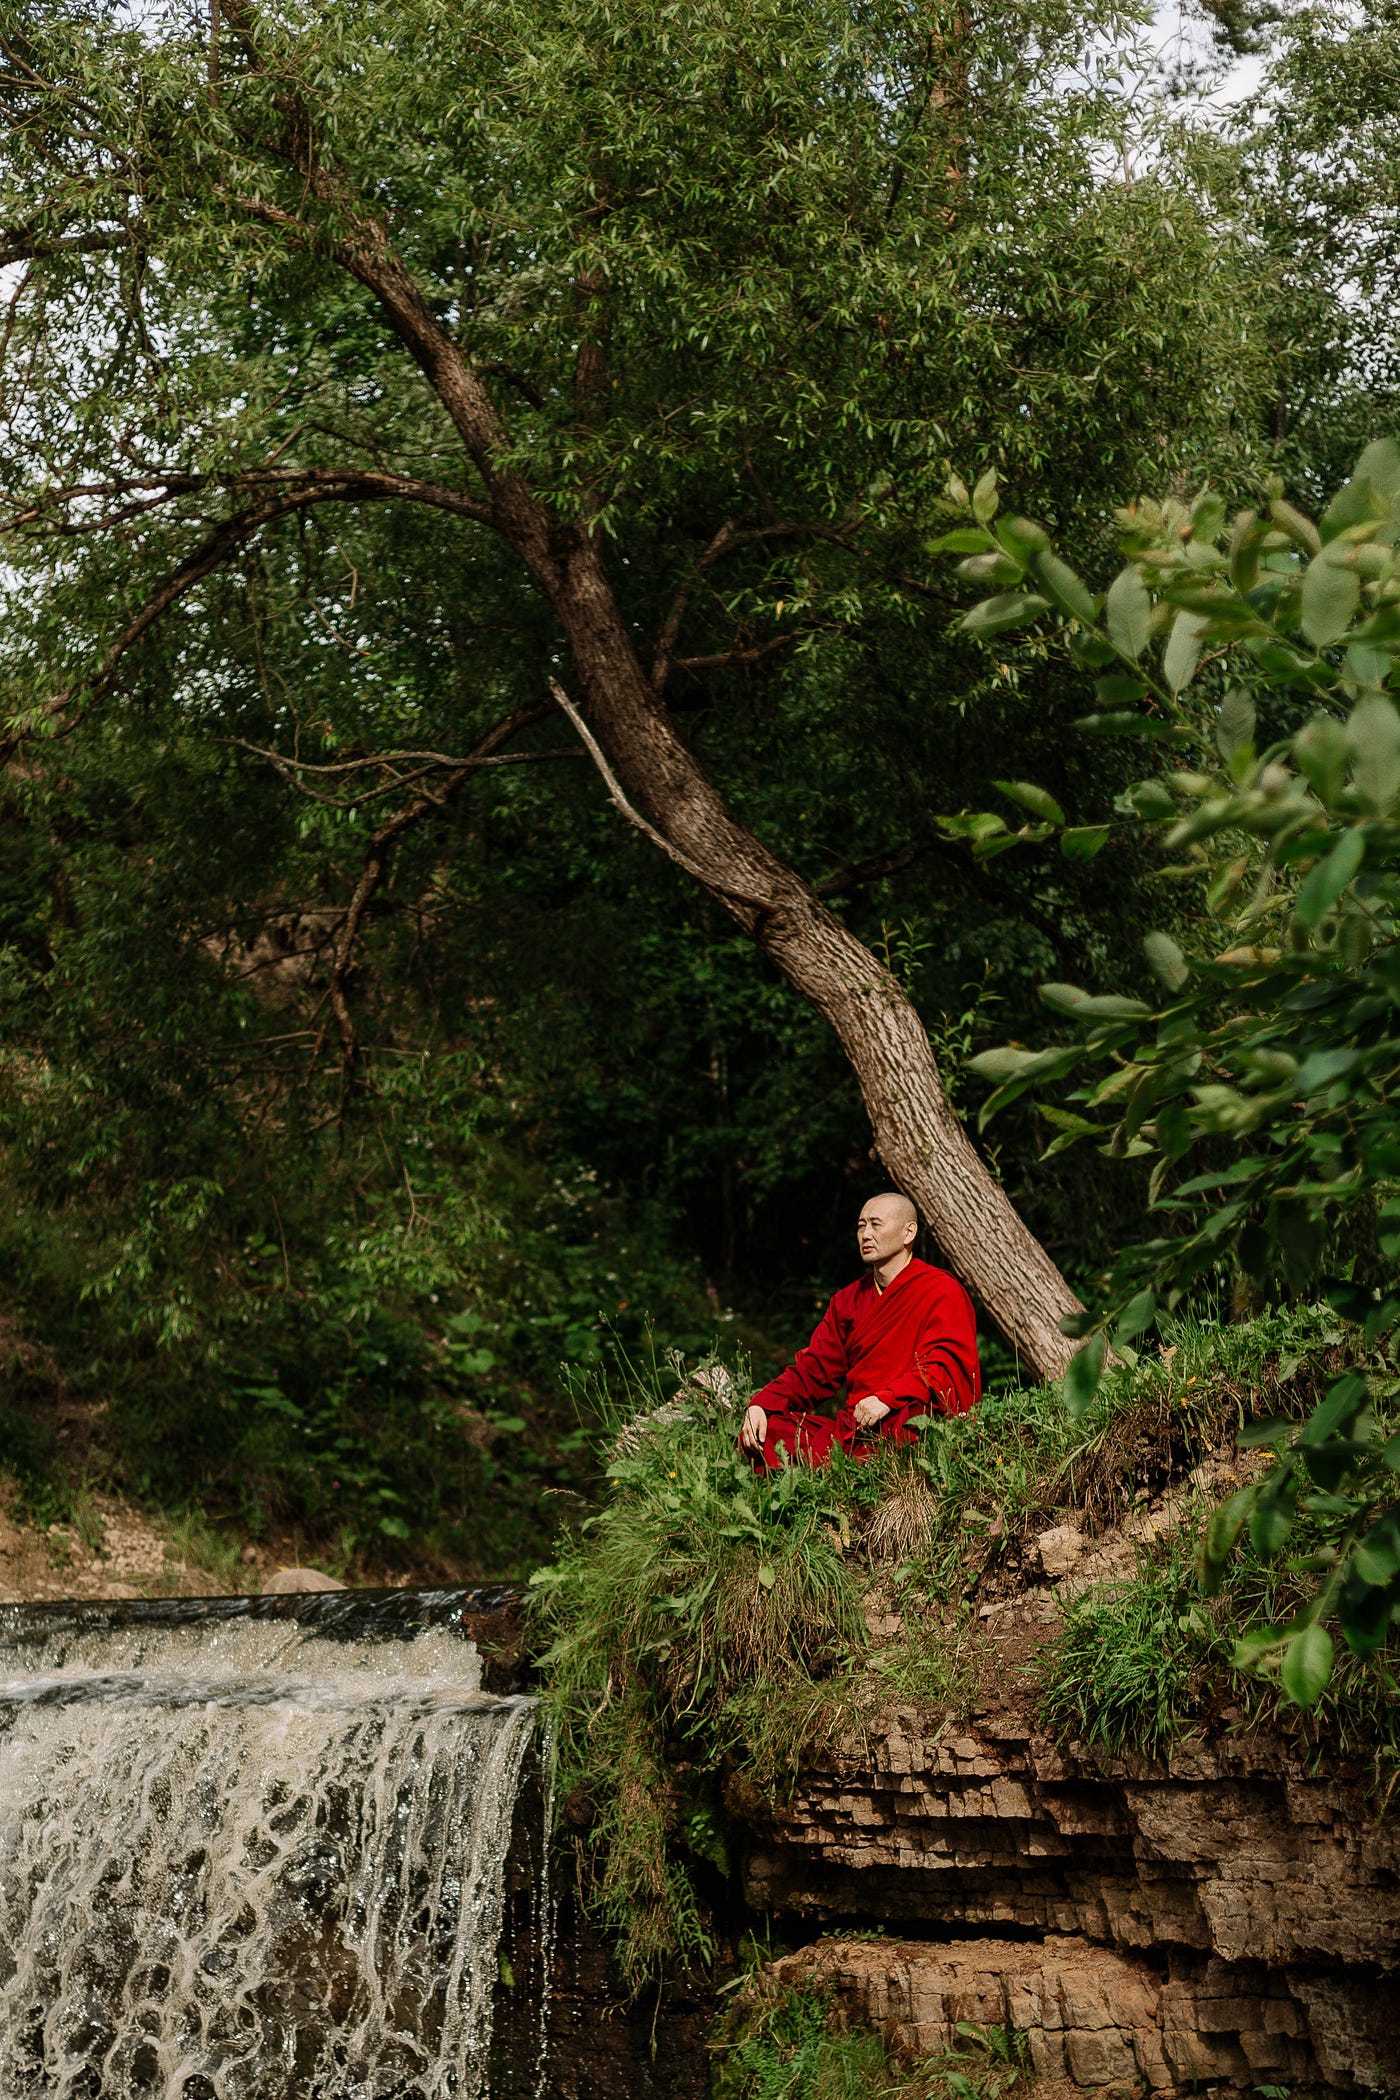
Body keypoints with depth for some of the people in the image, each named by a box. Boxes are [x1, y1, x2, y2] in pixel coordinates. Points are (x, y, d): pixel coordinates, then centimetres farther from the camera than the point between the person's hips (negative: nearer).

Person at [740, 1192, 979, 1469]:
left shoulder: (941, 1292, 2)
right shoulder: (849, 1300, 23)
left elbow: (945, 1366, -11)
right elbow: (812, 1367, 19)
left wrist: (887, 1399, -27)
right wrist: (761, 1404, 1)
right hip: (852, 1429, 6)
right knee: (760, 1431, -15)